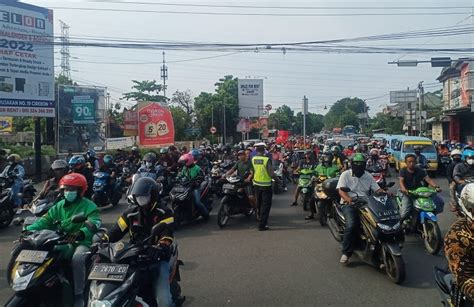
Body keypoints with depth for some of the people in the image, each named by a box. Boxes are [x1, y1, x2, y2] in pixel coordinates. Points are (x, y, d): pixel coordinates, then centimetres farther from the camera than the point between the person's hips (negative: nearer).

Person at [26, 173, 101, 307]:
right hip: (62, 242, 6)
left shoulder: (89, 206, -6)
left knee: (77, 259, -35)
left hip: (82, 242, -6)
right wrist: (29, 229, -13)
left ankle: (79, 294, -20)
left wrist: (79, 234, -44)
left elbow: (94, 224, -24)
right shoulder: (60, 206, 14)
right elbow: (46, 220, 6)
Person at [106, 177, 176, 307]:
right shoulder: (131, 213, 10)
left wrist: (160, 248, -40)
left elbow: (167, 235, -18)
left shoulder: (164, 213, -5)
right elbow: (115, 231, 7)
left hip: (157, 258, -4)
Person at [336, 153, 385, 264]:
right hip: (349, 204, -4)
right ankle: (346, 252, -19)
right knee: (352, 224, -31)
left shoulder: (368, 176, 15)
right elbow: (340, 190, -10)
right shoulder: (345, 175, 2)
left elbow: (377, 189, 8)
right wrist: (348, 198, -32)